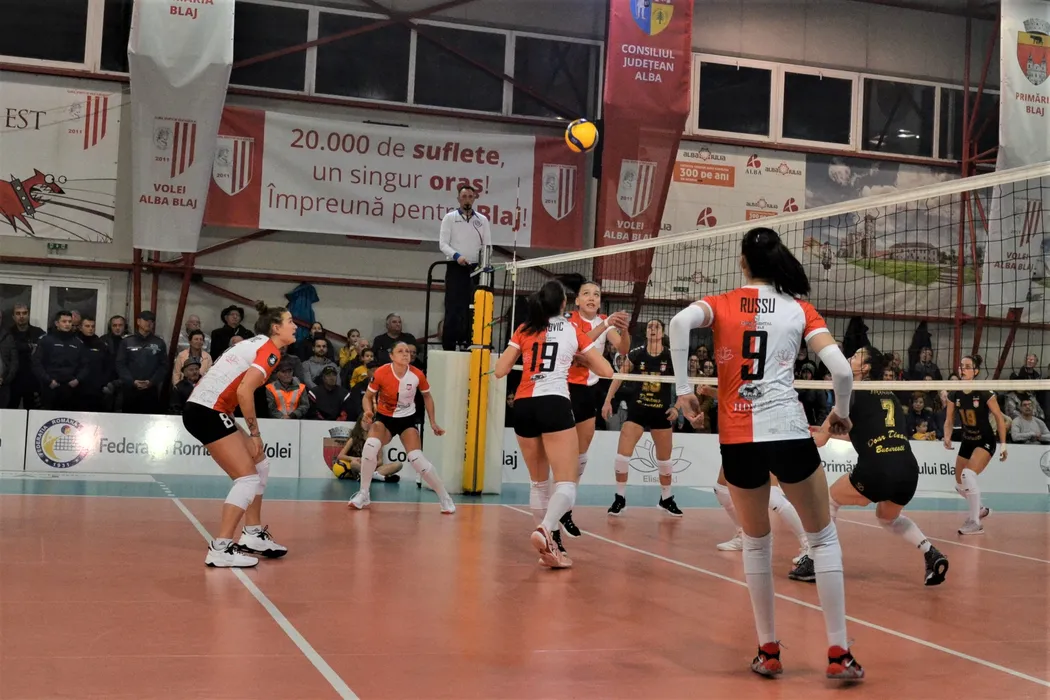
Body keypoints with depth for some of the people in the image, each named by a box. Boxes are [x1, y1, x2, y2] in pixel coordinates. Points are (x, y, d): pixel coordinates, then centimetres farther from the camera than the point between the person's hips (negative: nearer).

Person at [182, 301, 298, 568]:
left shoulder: (256, 343, 18)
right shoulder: (270, 350, -9)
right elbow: (244, 391, -21)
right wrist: (254, 432, -12)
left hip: (203, 407, 10)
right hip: (208, 411, -10)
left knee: (260, 464, 16)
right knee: (248, 478, -8)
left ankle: (253, 535, 22)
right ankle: (221, 549, -9)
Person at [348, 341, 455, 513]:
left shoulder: (417, 375, -16)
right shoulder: (381, 373, -20)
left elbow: (427, 397, 5)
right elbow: (368, 396, -6)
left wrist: (433, 422, 4)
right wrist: (368, 411, -27)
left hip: (407, 420, 0)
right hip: (384, 418, 0)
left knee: (417, 459, -18)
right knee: (370, 446, -29)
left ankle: (445, 498, 1)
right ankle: (363, 494, -11)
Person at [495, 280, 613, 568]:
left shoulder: (524, 330, 13)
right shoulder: (573, 331, 10)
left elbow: (500, 370, 14)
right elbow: (606, 371, 13)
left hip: (523, 406, 4)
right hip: (554, 404, -4)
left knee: (539, 482, 18)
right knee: (566, 483, -10)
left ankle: (552, 543, 16)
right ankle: (545, 530, -37)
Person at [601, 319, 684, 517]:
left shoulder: (672, 357, -6)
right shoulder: (636, 354, -5)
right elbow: (619, 377, 5)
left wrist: (676, 407, -11)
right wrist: (608, 401, 0)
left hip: (661, 413, 0)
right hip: (637, 410, 0)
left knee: (665, 459, 10)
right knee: (622, 455, -10)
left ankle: (666, 499, 30)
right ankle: (620, 498, 6)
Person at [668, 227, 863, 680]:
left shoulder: (724, 305, 8)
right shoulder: (801, 310, 8)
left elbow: (680, 322, -14)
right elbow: (841, 370, -4)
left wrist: (683, 389, -7)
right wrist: (841, 412, 14)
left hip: (737, 439, 1)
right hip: (788, 433, -1)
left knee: (756, 542, 19)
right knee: (823, 538, 13)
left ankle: (768, 651, 20)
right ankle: (838, 653, 9)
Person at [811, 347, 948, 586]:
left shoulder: (854, 392, 4)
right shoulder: (889, 395, 23)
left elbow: (820, 440, 7)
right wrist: (827, 432, 42)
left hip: (877, 472, -6)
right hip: (909, 471, 6)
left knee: (830, 499, 20)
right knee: (888, 517, 34)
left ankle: (813, 562, 16)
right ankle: (932, 555, 15)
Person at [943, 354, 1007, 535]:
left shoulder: (985, 393, -19)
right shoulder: (954, 395, -6)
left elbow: (999, 418, -10)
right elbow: (948, 420, 2)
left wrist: (1003, 444, -11)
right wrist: (947, 437, -17)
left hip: (985, 442, -6)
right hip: (967, 442, 6)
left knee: (968, 474, -27)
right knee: (960, 485, 12)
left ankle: (976, 523, -18)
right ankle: (981, 510, 43)